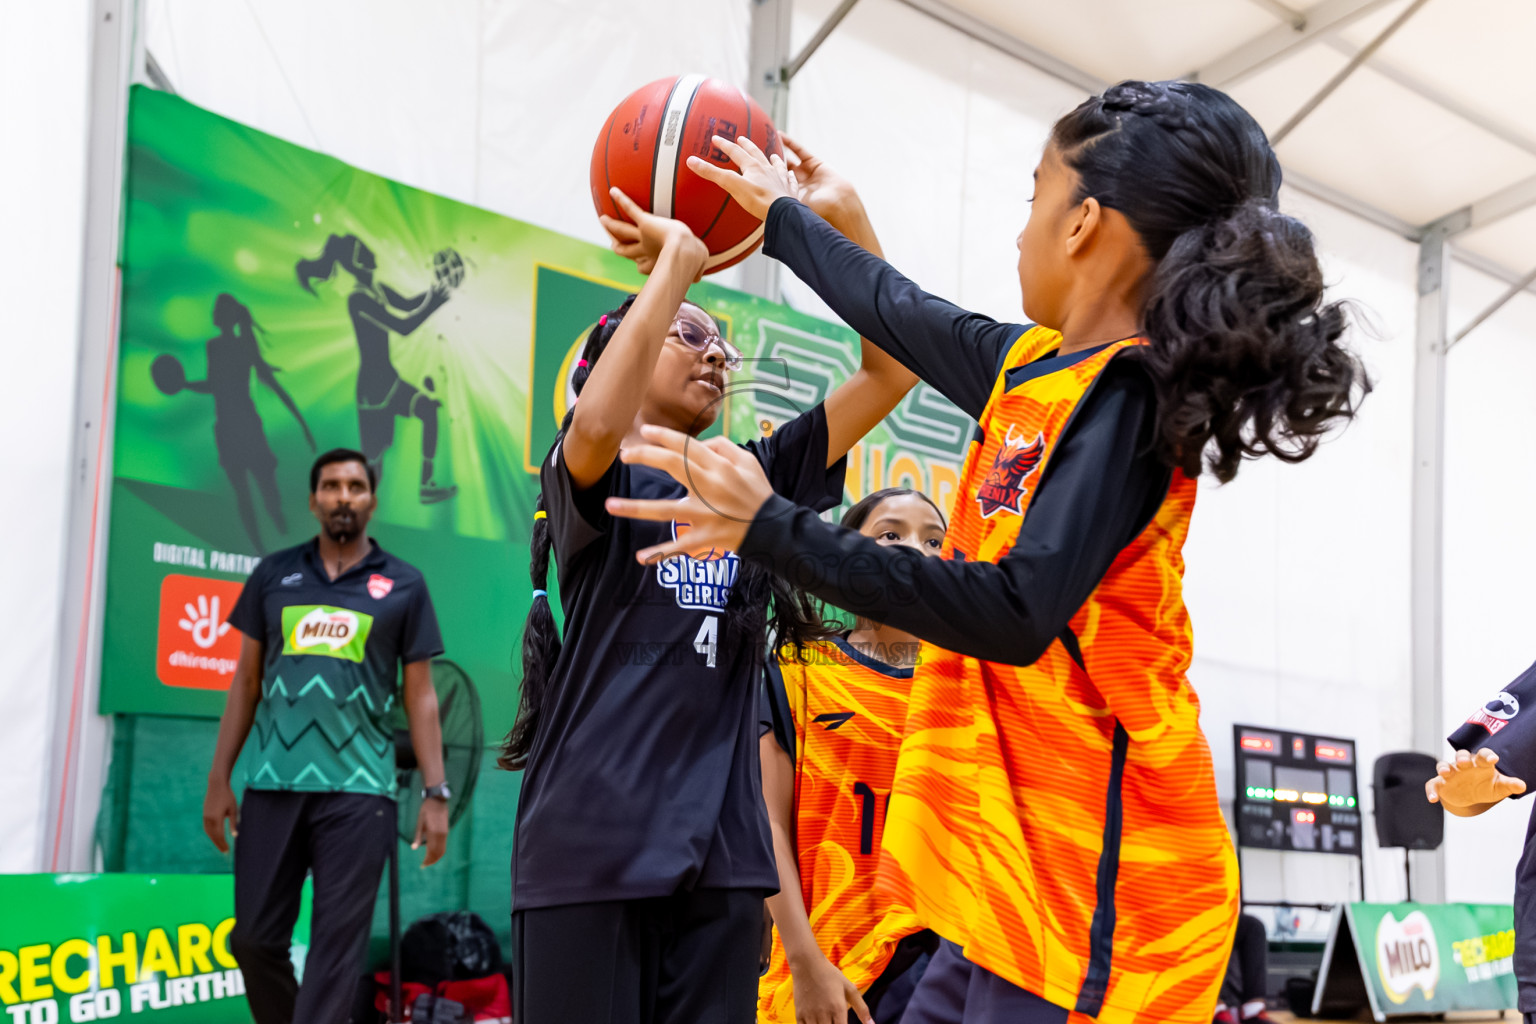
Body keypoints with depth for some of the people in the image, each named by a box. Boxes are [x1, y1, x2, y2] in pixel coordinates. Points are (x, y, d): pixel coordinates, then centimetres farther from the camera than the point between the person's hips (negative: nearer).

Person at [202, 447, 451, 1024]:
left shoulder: (403, 585, 7)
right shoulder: (274, 576, 11)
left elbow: (420, 695, 6)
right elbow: (246, 681, 13)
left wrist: (436, 793, -2)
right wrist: (219, 779, 8)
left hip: (358, 789, -2)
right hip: (271, 784, 2)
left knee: (338, 943, -3)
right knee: (254, 940, 5)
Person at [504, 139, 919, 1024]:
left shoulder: (756, 477, 15)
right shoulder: (592, 480, 2)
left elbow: (890, 372, 7)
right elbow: (597, 424, -24)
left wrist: (844, 218, 0)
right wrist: (677, 259, -17)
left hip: (721, 854, 5)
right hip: (590, 846, -4)